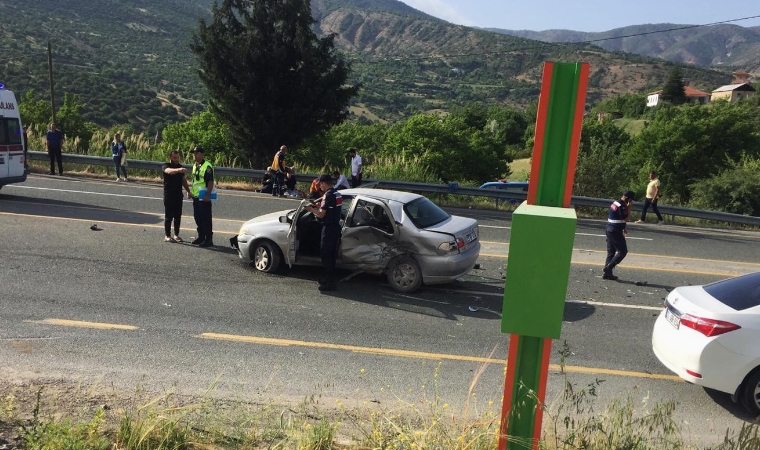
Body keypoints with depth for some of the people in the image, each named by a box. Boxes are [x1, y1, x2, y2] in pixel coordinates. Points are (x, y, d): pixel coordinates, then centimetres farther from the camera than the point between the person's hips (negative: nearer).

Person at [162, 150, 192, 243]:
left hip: (179, 195, 6)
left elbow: (183, 180, 21)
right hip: (169, 195, -6)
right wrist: (178, 170, -53)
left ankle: (176, 235, 16)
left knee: (178, 216, 8)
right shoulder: (165, 166, -8)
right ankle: (167, 236, 4)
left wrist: (188, 191, 13)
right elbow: (169, 171, -33)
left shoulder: (180, 167, 12)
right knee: (169, 217, -2)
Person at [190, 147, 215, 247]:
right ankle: (201, 236, 26)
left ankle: (208, 239, 2)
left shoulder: (207, 166, -14)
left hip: (204, 197, -9)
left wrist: (208, 195, -23)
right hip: (195, 196, 9)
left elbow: (211, 182, -18)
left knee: (206, 219, -4)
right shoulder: (195, 166, 14)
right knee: (197, 218, 15)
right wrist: (191, 192, 16)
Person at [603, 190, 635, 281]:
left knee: (611, 251, 12)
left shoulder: (615, 203, 14)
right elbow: (626, 219, -16)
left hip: (609, 229, 10)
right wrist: (629, 208, -11)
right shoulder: (621, 206, -17)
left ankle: (607, 273, 13)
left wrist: (622, 228, 21)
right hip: (615, 231, -10)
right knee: (623, 251, -4)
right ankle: (609, 267, -8)